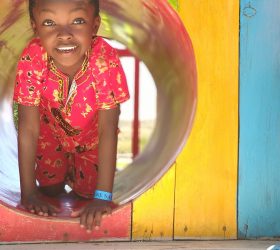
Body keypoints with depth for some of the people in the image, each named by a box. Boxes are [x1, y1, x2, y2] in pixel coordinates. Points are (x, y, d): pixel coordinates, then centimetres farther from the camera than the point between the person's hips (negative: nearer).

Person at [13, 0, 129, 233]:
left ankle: (77, 164, 29)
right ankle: (64, 165, 33)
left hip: (91, 136, 0)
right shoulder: (32, 60, -34)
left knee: (87, 190, -5)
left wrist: (102, 196, -37)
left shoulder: (105, 59, -38)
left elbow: (107, 130, -34)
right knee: (51, 188, -1)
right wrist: (28, 192, -27)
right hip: (52, 133, 1)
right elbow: (28, 129, -28)